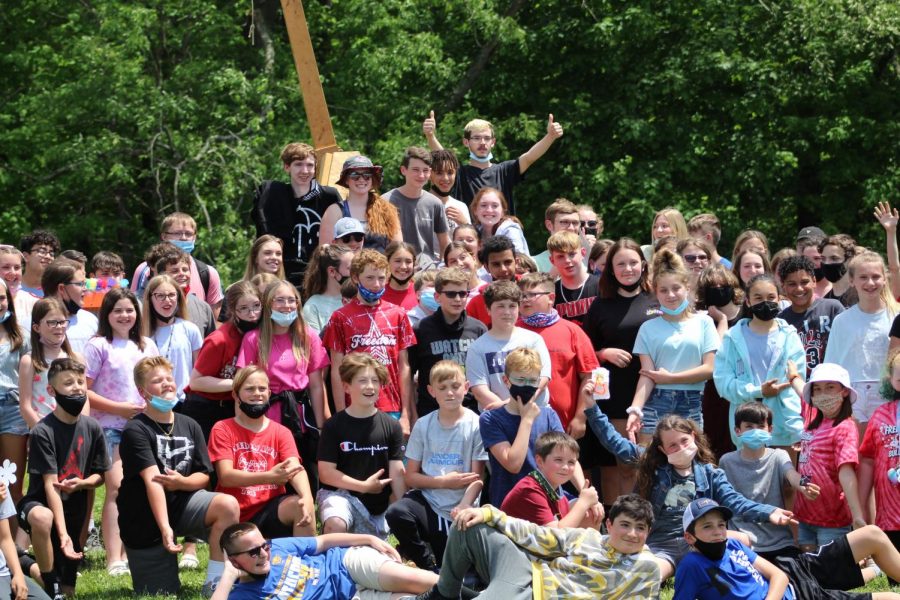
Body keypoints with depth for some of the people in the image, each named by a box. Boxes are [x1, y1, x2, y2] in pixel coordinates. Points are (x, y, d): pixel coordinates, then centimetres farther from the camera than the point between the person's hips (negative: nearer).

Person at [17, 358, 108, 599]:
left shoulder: (92, 428, -3)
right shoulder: (43, 432, -17)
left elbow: (99, 475, 8)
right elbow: (51, 485, -20)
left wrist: (82, 483, -16)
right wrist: (62, 533, -29)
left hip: (74, 509, 5)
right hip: (40, 503, -5)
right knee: (41, 518, -41)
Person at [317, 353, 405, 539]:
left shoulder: (391, 426, 2)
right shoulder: (334, 426, -5)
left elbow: (397, 473, 0)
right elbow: (326, 472, -9)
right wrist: (364, 486, -13)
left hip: (378, 506, 4)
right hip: (341, 493, -4)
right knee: (335, 524, -36)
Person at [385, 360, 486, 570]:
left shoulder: (475, 426, -4)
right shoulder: (423, 425, 3)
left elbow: (476, 478, -7)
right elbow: (410, 477, 4)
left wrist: (463, 507, -24)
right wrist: (444, 482, -10)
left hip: (458, 513, -1)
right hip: (427, 500, 2)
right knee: (396, 513, -31)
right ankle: (428, 565, -6)